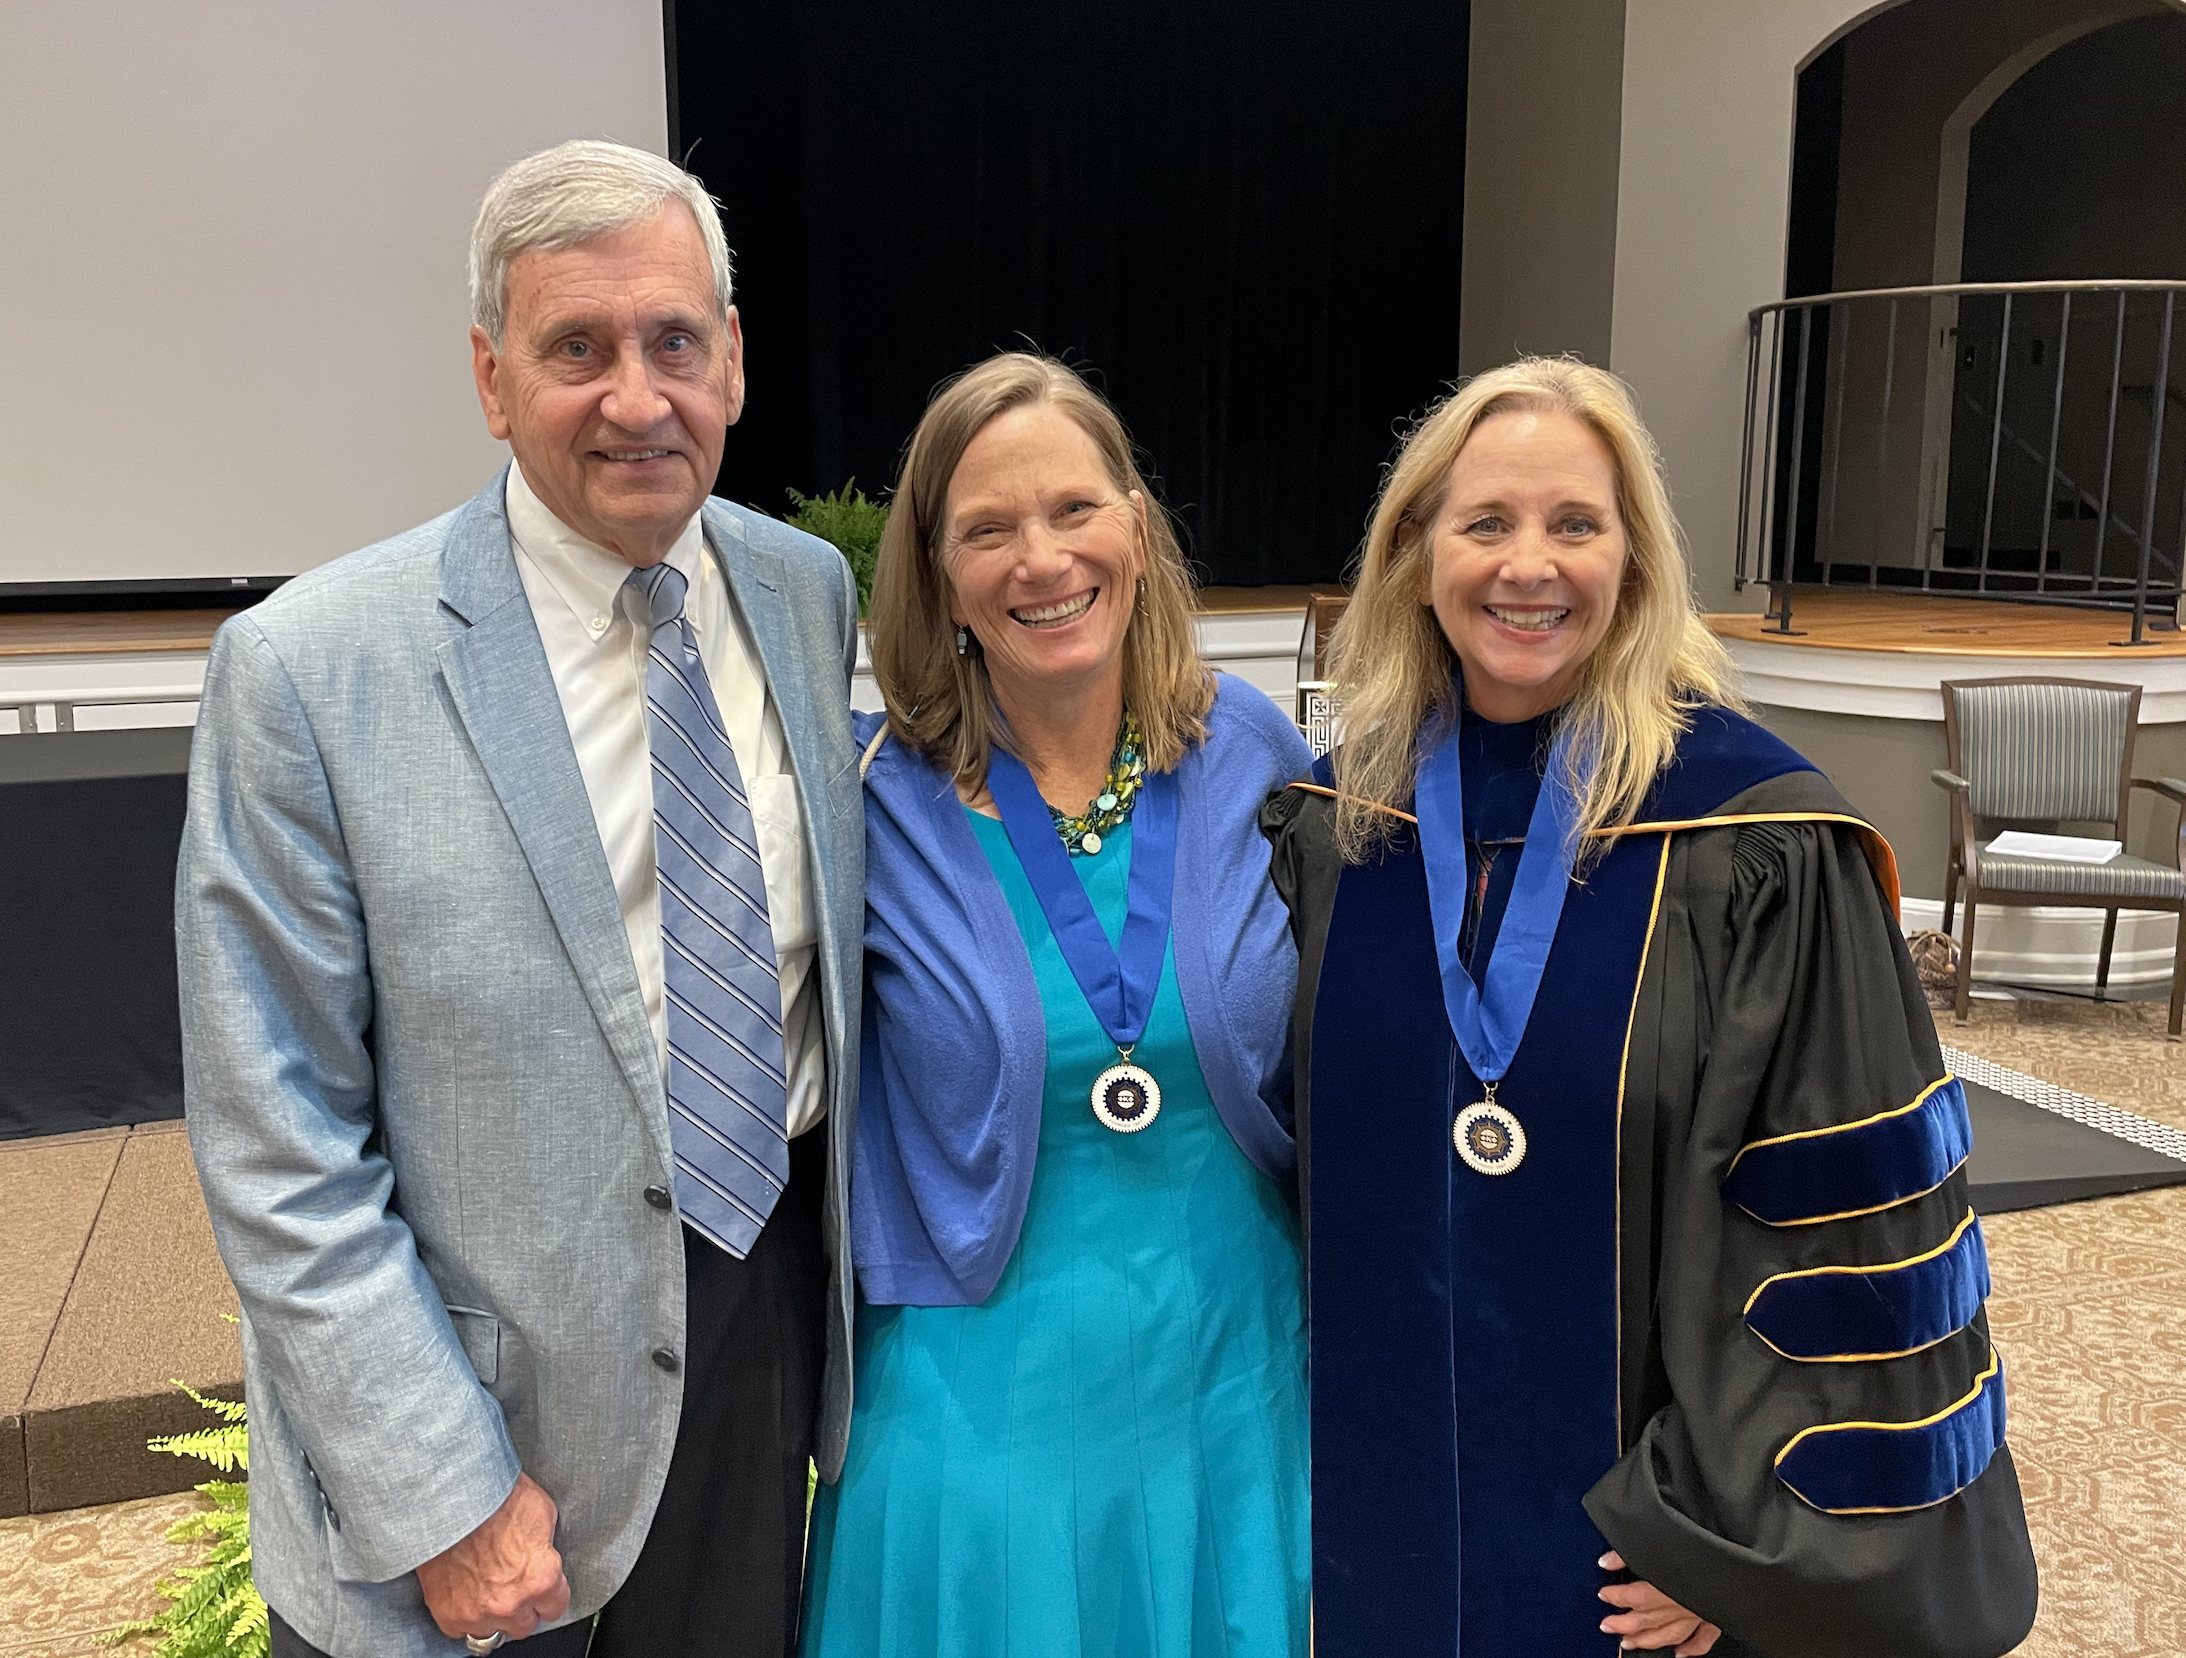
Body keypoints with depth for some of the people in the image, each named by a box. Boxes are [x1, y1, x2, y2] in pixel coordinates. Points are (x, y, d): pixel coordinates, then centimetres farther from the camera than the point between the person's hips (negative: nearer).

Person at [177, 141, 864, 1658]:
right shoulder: (308, 672, -18)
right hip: (487, 1380, -4)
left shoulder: (812, 591, -3)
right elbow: (277, 1150, -15)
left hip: (770, 1309, 5)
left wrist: (847, 1241, 9)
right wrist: (441, 1498, -15)